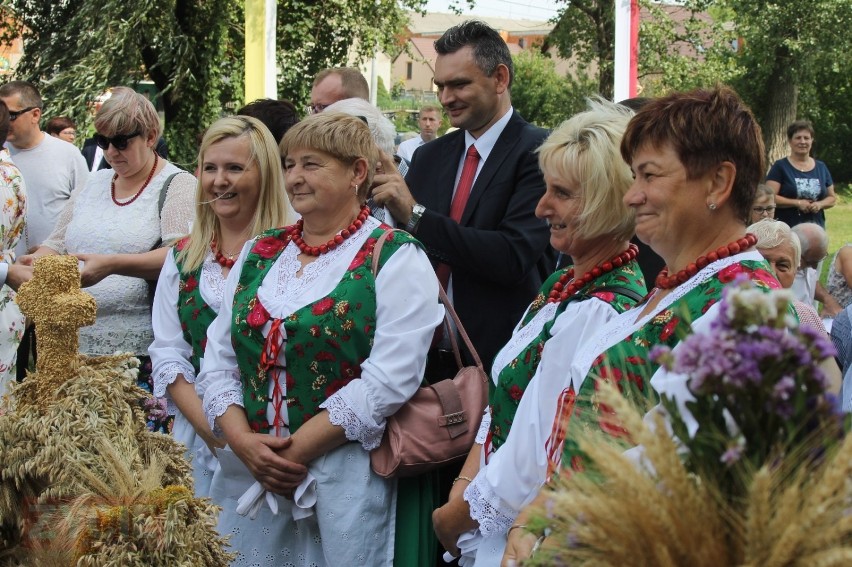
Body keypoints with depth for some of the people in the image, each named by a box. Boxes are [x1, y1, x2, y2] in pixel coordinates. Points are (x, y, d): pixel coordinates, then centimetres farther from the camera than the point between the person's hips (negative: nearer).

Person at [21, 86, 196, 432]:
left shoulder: (178, 186, 0)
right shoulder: (93, 185, 19)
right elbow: (57, 245, 22)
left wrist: (111, 265, -25)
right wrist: (38, 261, -2)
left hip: (144, 351, -5)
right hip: (80, 347, 6)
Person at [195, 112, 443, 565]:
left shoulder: (395, 259, -4)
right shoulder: (258, 253, 12)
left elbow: (388, 379, -14)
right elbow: (218, 361, 9)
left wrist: (298, 449, -16)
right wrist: (242, 440, -8)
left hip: (346, 481, -5)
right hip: (245, 475, 5)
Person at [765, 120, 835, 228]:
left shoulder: (821, 167, 14)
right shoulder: (780, 167, 0)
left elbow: (832, 198, 19)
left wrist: (820, 204, -3)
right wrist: (797, 203, -16)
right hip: (786, 230, -4)